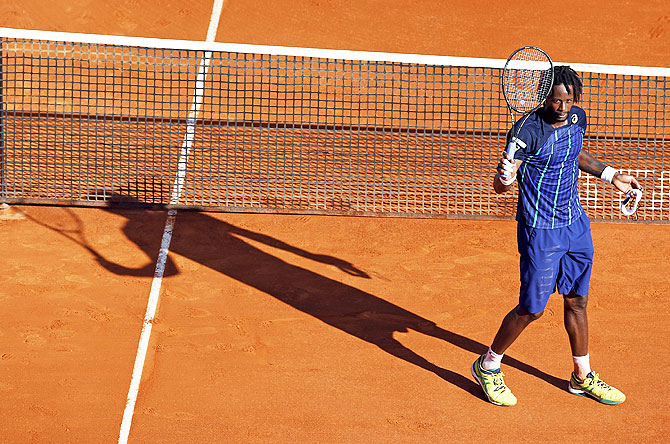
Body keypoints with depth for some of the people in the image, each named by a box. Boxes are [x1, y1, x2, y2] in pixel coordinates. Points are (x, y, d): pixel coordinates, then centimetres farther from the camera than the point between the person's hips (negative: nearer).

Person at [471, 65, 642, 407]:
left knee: (577, 301, 15)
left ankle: (582, 377, 31)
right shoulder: (527, 131, -21)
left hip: (576, 225, 7)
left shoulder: (577, 117, 0)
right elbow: (500, 185, -25)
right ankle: (488, 366, 22)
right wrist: (505, 177, -47)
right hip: (540, 230, -7)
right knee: (532, 308, 0)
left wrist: (611, 175, 24)